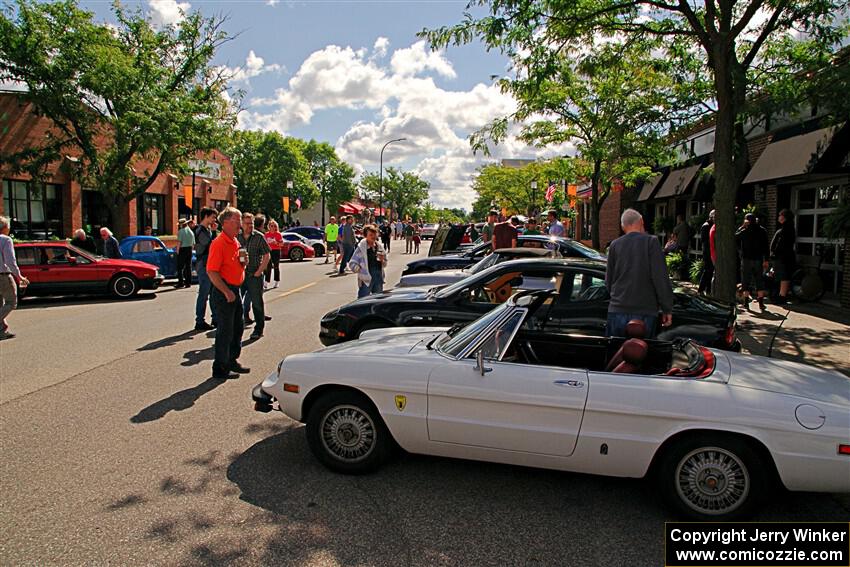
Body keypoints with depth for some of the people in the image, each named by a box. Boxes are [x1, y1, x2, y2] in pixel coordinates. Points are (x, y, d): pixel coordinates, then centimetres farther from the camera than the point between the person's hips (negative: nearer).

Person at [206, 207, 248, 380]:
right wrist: (227, 292, -22)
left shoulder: (236, 242, 12)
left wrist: (244, 262, 1)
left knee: (238, 328, 18)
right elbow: (212, 272, -22)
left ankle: (232, 361, 33)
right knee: (225, 331, -2)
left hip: (235, 290, 9)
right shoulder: (218, 243, -16)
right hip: (223, 293, -9)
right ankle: (219, 369, 10)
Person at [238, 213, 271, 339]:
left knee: (257, 301, 1)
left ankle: (259, 329, 11)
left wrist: (259, 271, -10)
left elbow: (267, 255, -4)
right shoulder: (237, 237, 5)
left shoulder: (259, 237, -4)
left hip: (254, 275, -3)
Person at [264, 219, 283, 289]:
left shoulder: (278, 234, -1)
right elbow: (265, 243, 15)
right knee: (268, 267, -3)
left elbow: (282, 244, -2)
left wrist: (276, 243, -18)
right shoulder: (267, 234, 7)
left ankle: (277, 282, 15)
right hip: (269, 251, 2)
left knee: (276, 267, 5)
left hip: (276, 251, -2)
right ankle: (266, 283, -5)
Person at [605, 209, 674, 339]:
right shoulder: (651, 242, -4)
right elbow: (661, 278, -7)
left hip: (617, 310, 3)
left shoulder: (615, 245, 7)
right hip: (644, 312, -3)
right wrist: (667, 309, -2)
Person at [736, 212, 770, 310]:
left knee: (746, 281, 5)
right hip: (759, 259, 2)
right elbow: (766, 246, 1)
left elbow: (735, 236, 10)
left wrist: (742, 226, 9)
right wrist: (766, 260, 5)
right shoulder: (762, 231, 2)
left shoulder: (744, 231, -7)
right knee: (759, 281, 8)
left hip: (746, 259, -2)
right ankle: (761, 303, 6)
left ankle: (746, 302, 3)